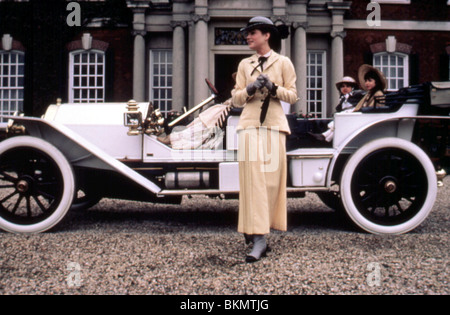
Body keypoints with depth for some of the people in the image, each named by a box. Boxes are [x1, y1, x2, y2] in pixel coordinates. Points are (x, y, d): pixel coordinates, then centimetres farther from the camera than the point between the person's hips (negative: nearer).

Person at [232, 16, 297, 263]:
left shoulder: (283, 63, 9)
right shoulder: (245, 65, 16)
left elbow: (292, 96, 5)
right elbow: (236, 100, 12)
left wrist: (273, 88, -11)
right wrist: (250, 89, -7)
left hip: (274, 126, -1)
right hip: (249, 126, 2)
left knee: (271, 179, -3)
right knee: (253, 180, -8)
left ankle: (258, 233, 7)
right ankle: (258, 237, -7)